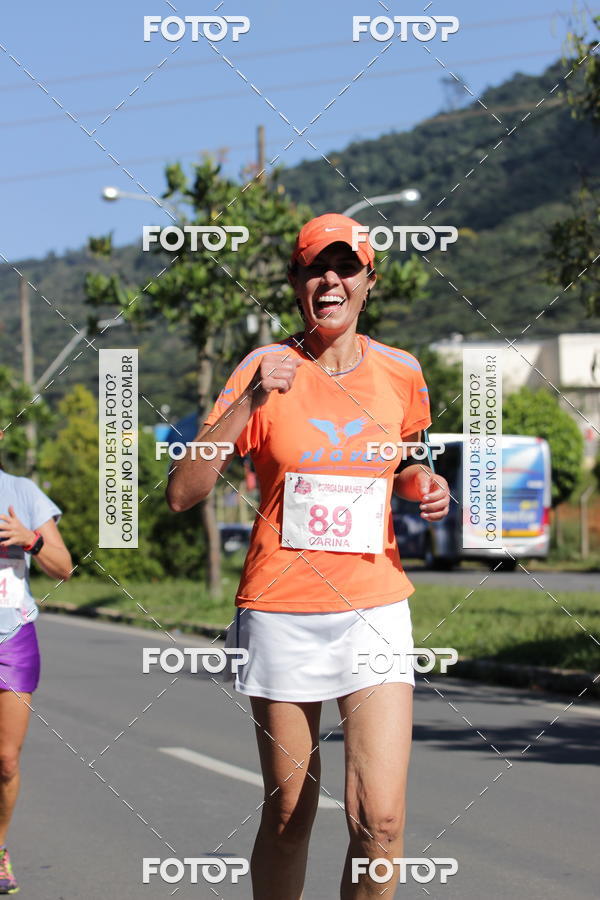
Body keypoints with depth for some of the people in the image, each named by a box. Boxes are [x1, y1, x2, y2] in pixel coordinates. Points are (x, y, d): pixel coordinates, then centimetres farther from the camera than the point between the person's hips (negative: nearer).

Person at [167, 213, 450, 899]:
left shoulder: (400, 373, 4)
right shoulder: (266, 370, -3)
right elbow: (182, 493, -11)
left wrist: (422, 485, 1)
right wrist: (250, 400, -20)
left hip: (374, 610, 1)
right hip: (280, 612, -1)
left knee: (379, 823, -13)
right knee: (287, 818, 8)